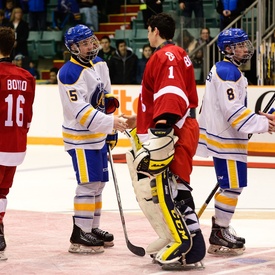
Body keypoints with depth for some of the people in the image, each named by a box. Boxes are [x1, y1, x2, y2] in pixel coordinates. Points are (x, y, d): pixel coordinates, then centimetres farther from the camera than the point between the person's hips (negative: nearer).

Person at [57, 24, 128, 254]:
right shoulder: (69, 74, -20)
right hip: (80, 137, -9)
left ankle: (92, 228, 25)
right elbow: (80, 112, -27)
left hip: (99, 134, 9)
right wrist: (110, 122, -32)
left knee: (99, 182, 13)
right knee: (88, 183, -11)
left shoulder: (99, 64, 7)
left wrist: (111, 130, 16)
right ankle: (80, 235, -6)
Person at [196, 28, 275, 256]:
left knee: (231, 185, 15)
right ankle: (219, 236, -2)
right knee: (232, 185, -7)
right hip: (225, 138, -11)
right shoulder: (228, 72, -17)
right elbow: (233, 110, -24)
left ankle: (221, 229, 23)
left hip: (224, 136, 11)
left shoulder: (224, 70, 17)